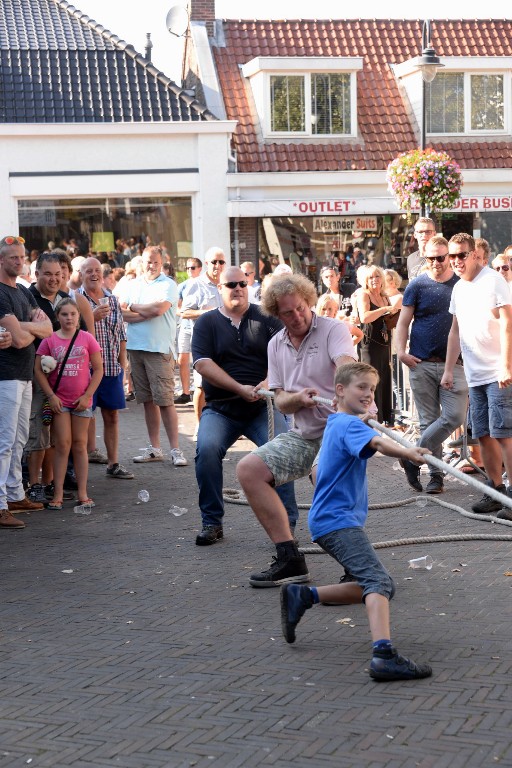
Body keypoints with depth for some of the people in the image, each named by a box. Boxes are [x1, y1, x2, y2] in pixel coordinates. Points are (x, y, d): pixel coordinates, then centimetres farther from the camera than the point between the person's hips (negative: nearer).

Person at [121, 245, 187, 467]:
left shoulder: (168, 285, -1)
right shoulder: (132, 285, 14)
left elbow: (159, 308, -16)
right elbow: (122, 313, 3)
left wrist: (134, 308, -2)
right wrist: (147, 313, -10)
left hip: (159, 349, -5)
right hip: (136, 348, 5)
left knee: (165, 400, -8)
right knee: (148, 400, 9)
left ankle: (175, 449, -5)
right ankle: (154, 448, 16)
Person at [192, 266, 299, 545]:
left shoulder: (266, 318, 8)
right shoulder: (207, 323, 7)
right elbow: (203, 364, -6)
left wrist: (268, 383, -23)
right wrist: (241, 389, -16)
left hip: (263, 406, 0)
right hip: (220, 408, 0)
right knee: (207, 449, -24)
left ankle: (286, 522, -12)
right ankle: (212, 522, -11)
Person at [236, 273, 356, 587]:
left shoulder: (333, 330, -7)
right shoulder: (276, 345, 13)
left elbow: (345, 366, -29)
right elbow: (281, 402, 10)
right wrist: (298, 398, -15)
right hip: (304, 434, 7)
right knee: (248, 469, -5)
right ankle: (289, 558, -4)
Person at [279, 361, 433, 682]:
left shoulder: (336, 423, 20)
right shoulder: (349, 424, -11)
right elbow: (376, 442, -34)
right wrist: (406, 452, -51)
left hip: (329, 520, 11)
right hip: (339, 520, -11)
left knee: (374, 586, 11)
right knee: (379, 581, -25)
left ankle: (302, 596, 14)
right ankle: (384, 655, -42)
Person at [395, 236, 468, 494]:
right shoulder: (417, 286, 2)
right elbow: (403, 322, 3)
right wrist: (401, 351, -12)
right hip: (422, 364, -1)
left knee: (455, 416, -11)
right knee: (429, 421, 3)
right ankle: (436, 474, 13)